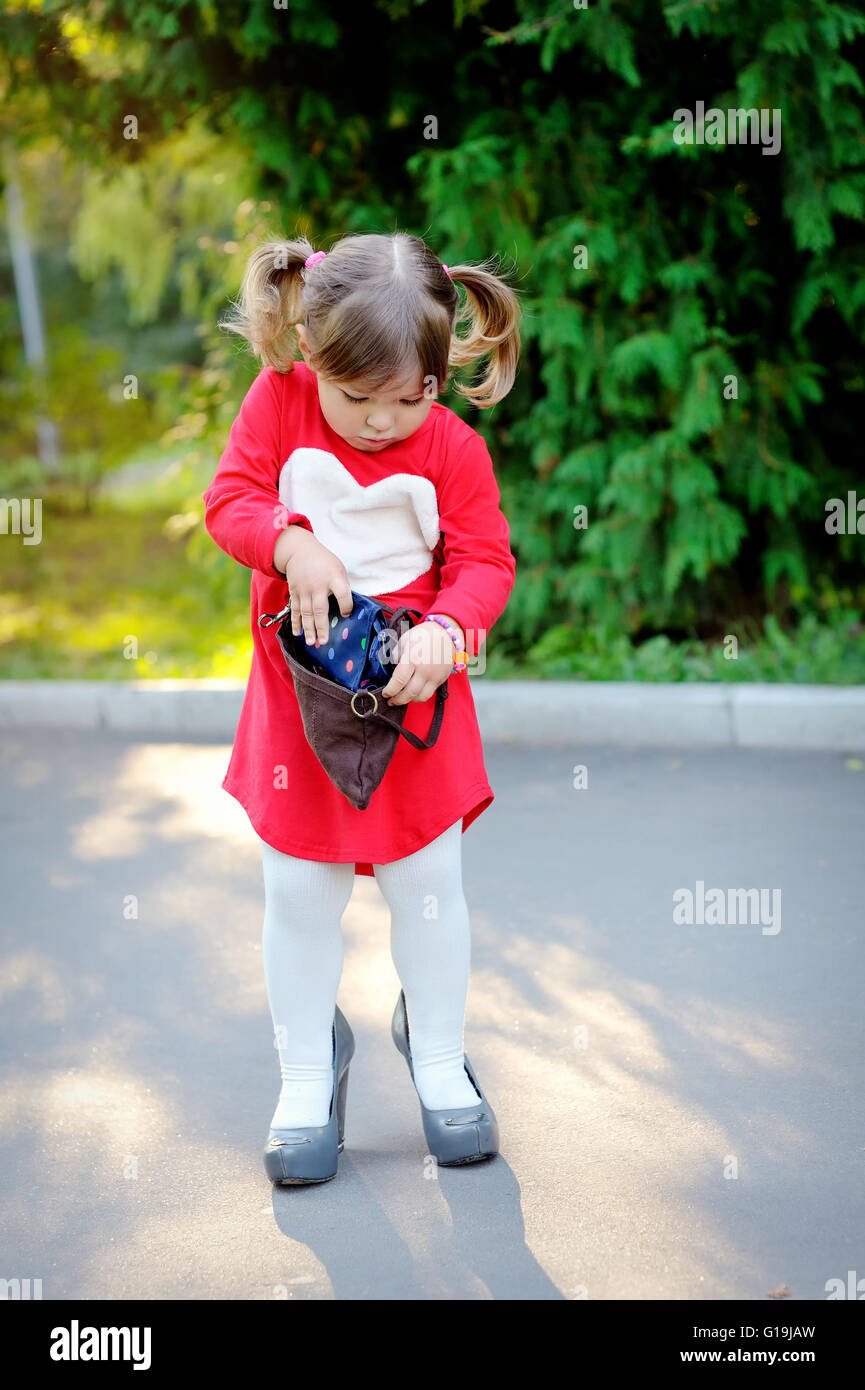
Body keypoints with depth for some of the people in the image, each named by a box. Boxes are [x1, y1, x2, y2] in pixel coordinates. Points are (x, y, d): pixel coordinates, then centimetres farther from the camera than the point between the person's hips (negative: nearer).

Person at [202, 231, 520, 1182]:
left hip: (415, 689, 0)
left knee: (428, 883, 7)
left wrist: (445, 628, -28)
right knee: (299, 892, 5)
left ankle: (437, 1053, 30)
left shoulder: (453, 447, -9)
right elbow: (229, 497, -7)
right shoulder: (278, 399, -7)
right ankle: (307, 1072, 24)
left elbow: (486, 563, -9)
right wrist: (292, 544, -27)